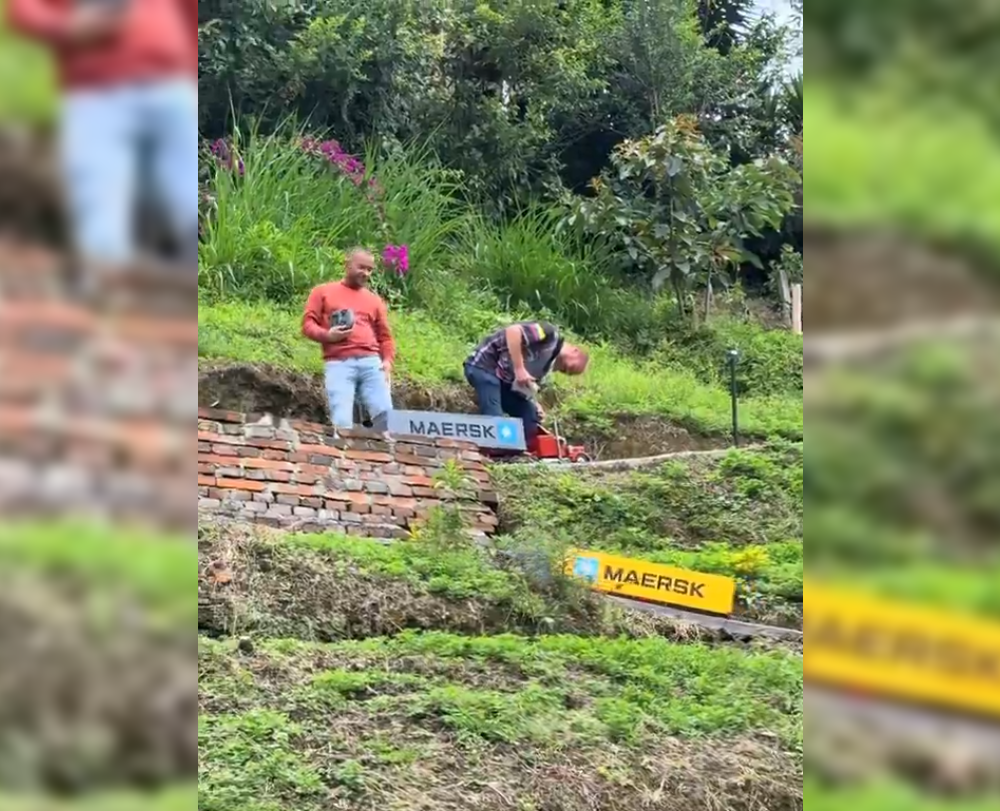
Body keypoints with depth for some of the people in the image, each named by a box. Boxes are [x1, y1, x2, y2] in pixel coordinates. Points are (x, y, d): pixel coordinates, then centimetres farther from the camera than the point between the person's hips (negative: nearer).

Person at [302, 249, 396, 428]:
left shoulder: (374, 300, 25)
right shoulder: (323, 292, 17)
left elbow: (385, 336, 22)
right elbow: (307, 324, 10)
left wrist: (388, 361, 2)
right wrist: (327, 335, -11)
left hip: (371, 362, 3)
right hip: (338, 363, -3)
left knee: (385, 415, -15)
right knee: (342, 422, -19)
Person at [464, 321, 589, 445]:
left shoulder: (549, 364, 14)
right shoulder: (550, 334, -13)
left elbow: (522, 387, 12)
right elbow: (512, 331, -28)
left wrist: (533, 403, -7)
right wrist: (519, 369, -29)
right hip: (484, 367, -10)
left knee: (531, 417, 7)